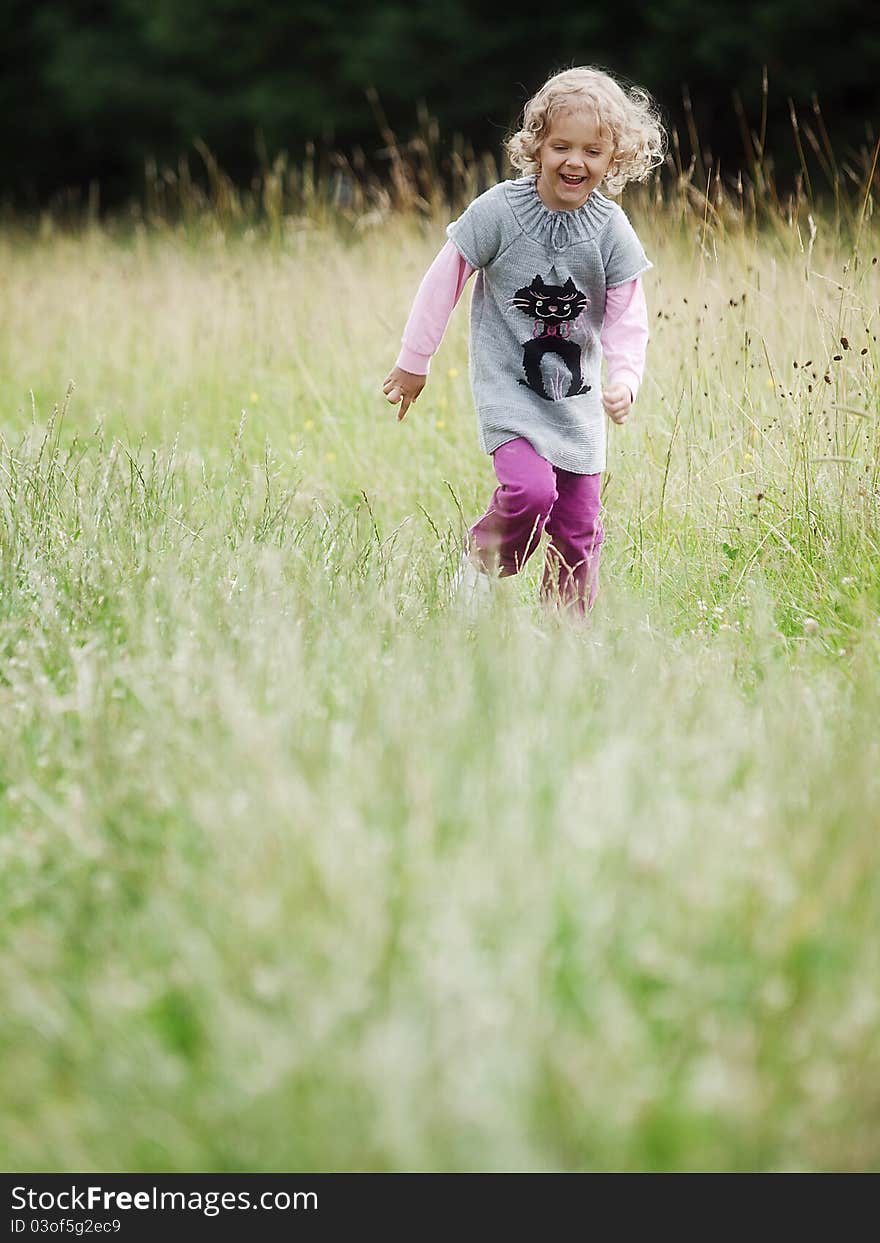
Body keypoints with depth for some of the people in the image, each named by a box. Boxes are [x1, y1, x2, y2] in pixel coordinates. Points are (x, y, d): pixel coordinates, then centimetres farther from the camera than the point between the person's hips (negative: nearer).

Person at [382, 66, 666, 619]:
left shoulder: (611, 230, -5)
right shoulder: (498, 210, -13)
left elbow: (627, 318, -1)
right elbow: (444, 283, -4)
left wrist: (625, 380, -19)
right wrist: (413, 362, 2)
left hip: (578, 399, 4)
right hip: (509, 388, -4)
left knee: (580, 528, 6)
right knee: (531, 491, -25)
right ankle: (480, 561, 4)